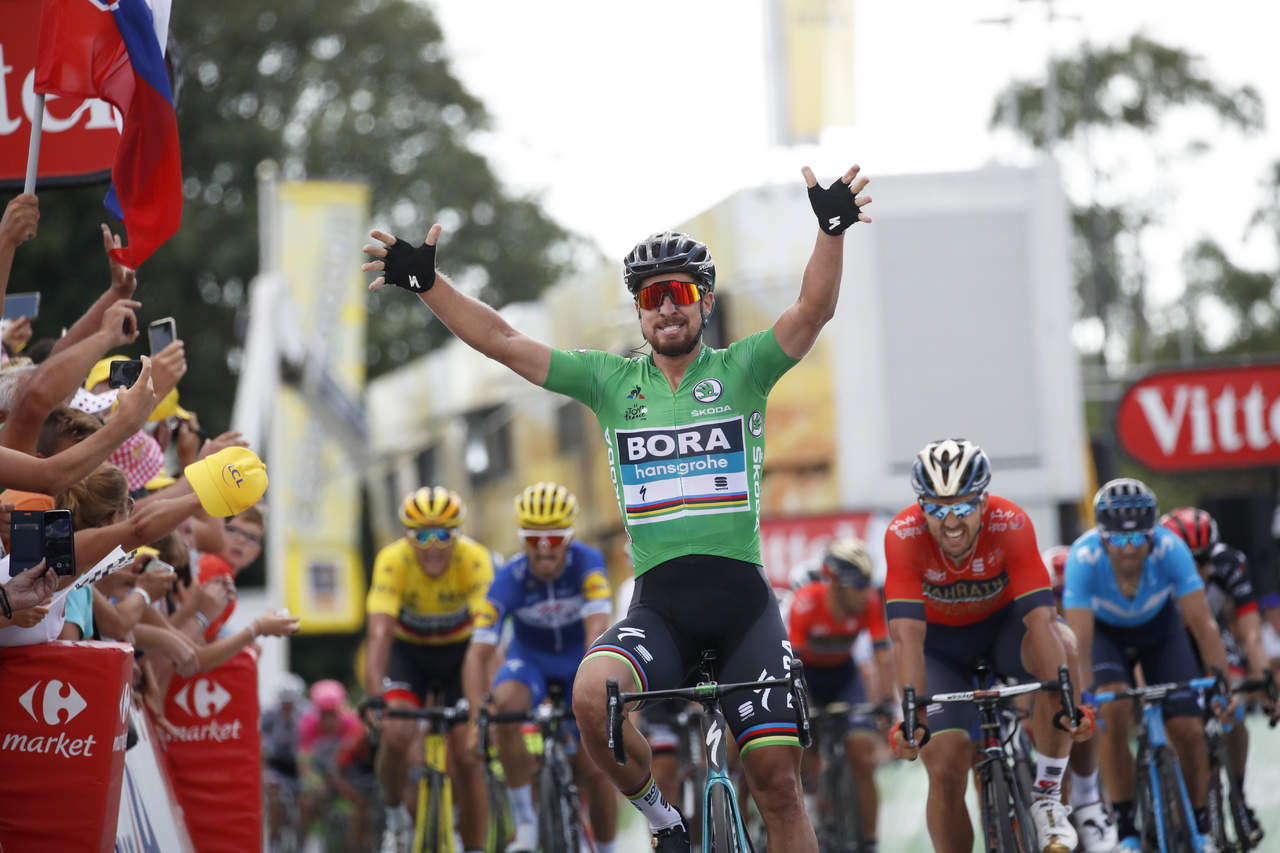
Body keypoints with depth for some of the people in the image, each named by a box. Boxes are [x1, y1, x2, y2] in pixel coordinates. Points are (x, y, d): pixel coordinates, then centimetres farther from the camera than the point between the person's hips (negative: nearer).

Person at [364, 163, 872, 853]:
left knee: (776, 780, -5)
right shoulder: (611, 381, 10)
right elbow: (503, 342, 6)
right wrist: (427, 284, -5)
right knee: (591, 695, -29)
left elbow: (814, 310, -11)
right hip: (658, 606, 1)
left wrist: (832, 231, -28)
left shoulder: (741, 370, 5)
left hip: (743, 602, -1)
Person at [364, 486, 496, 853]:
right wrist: (374, 698, -49)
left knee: (466, 755, -6)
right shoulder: (393, 561, -29)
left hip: (459, 650, 0)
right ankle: (395, 815, 3)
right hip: (408, 649, 0)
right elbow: (380, 632, -37)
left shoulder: (476, 560, -30)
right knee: (396, 734, -24)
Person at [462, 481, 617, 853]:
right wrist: (478, 712, -44)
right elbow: (479, 652, -30)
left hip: (580, 660, 0)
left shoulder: (587, 563, -28)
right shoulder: (510, 579, -26)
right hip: (530, 658, 0)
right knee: (504, 705, -34)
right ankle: (525, 823, -22)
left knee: (594, 770, -9)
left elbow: (597, 630, -38)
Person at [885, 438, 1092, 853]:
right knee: (946, 768, -15)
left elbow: (1039, 617, -38)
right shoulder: (903, 536, -31)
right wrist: (912, 714, -49)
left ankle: (1046, 798, -19)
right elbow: (907, 636, -37)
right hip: (942, 642, 0)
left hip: (1002, 624, 0)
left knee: (1056, 653, -34)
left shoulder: (1011, 524, -31)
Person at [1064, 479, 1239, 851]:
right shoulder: (1084, 558, -37)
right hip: (1105, 631, -1)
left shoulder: (1169, 548, -35)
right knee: (1113, 710, -27)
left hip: (1159, 627, 1)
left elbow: (1203, 622, -34)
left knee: (1188, 730, -10)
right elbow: (1080, 639, -38)